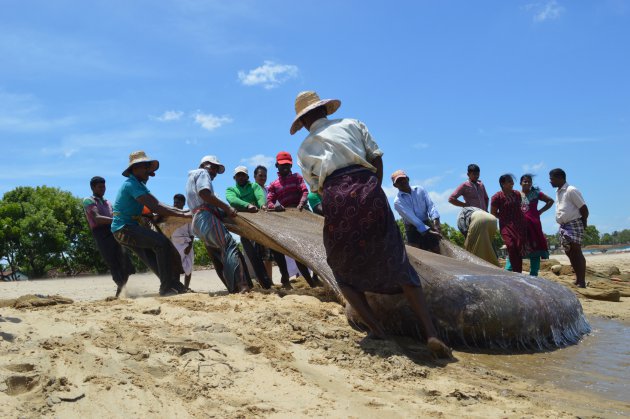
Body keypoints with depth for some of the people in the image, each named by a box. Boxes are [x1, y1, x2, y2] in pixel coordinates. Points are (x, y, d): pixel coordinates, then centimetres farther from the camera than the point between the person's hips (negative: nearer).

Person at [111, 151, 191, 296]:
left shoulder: (140, 184, 16)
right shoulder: (131, 184, -17)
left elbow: (157, 204, 9)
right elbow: (155, 207, -26)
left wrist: (183, 211, -2)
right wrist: (182, 215, -25)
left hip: (130, 228, 10)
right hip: (124, 228, -10)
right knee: (162, 242, -23)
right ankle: (166, 287, -22)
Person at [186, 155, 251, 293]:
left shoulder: (191, 178, 35)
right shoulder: (202, 173, 4)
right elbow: (204, 193, -15)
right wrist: (227, 208, -15)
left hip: (197, 222, 11)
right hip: (207, 217, -11)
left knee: (219, 257, 5)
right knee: (230, 247, -22)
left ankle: (233, 288, -3)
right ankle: (241, 286, -37)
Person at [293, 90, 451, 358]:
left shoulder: (305, 148, 19)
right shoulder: (352, 124, 20)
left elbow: (317, 188, 16)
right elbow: (376, 159, 13)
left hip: (335, 200, 0)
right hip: (369, 192, 1)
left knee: (344, 273, 19)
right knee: (399, 267, 5)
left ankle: (377, 330, 5)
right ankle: (431, 333, -7)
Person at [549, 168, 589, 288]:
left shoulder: (571, 190, -12)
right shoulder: (558, 192, 15)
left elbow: (584, 209, -12)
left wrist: (583, 224, -5)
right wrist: (562, 224, 13)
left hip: (574, 225, -9)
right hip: (563, 226, 9)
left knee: (576, 252, -10)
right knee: (570, 253, 11)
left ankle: (582, 282, -10)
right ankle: (578, 279, 19)